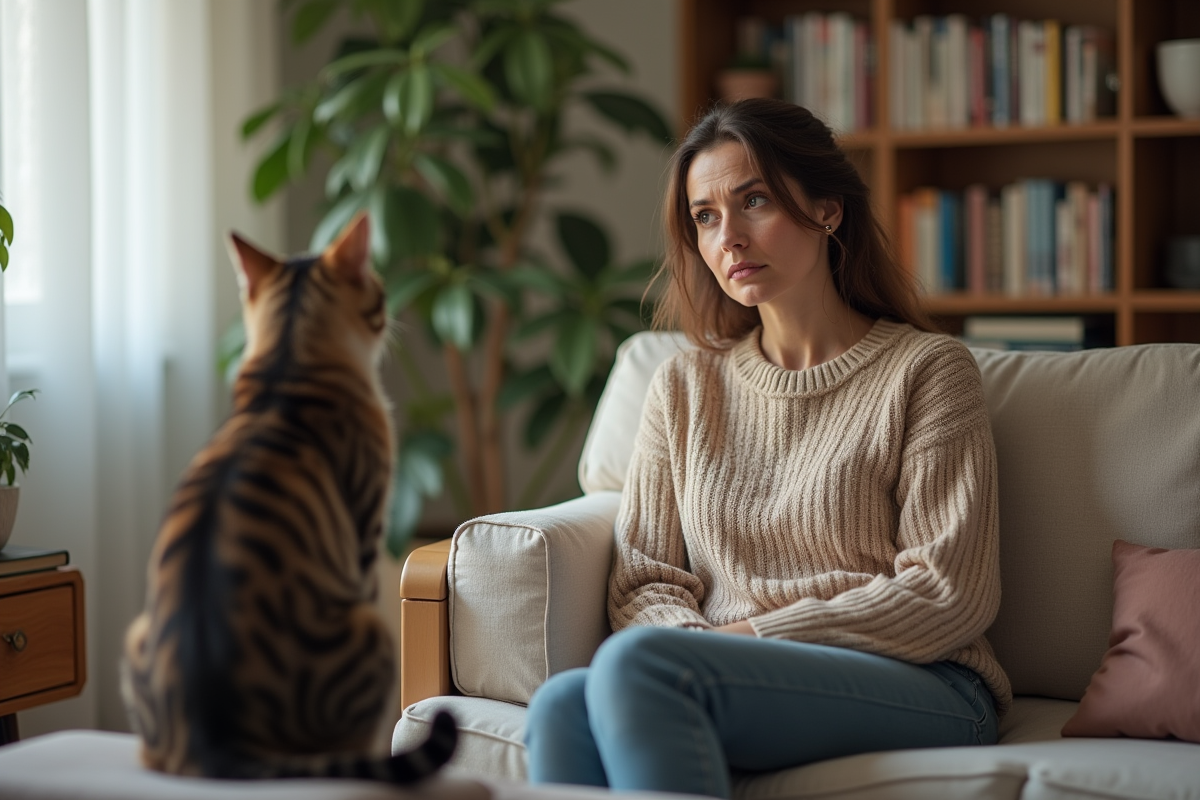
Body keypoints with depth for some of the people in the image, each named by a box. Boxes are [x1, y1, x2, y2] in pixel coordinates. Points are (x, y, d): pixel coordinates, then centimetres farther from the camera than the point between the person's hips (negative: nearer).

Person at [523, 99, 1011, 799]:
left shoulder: (927, 371, 4)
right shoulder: (684, 387, 18)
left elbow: (950, 597, -4)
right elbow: (642, 582, 12)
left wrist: (753, 635, -9)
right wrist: (700, 648, -13)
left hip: (921, 690, -4)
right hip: (745, 693, 4)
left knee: (635, 663, -33)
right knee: (561, 704, -32)